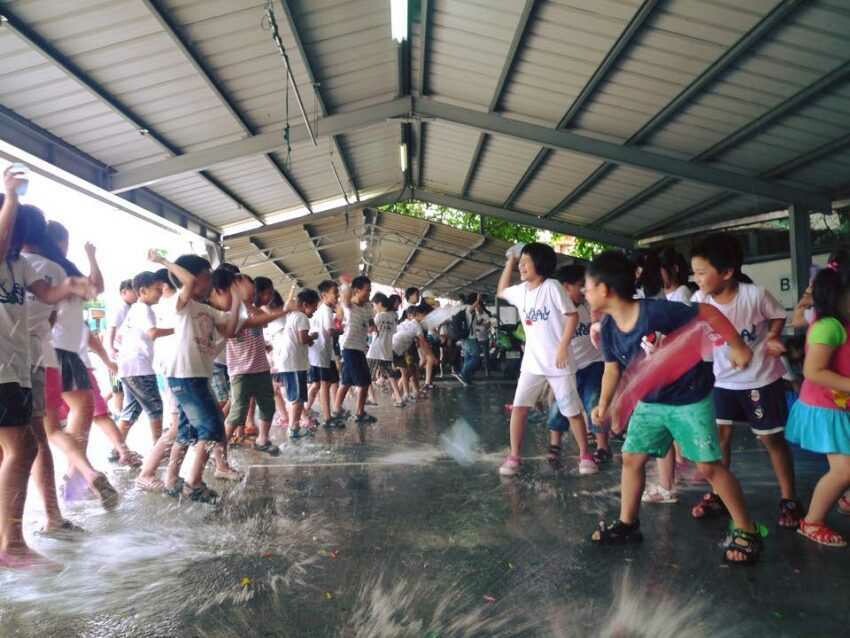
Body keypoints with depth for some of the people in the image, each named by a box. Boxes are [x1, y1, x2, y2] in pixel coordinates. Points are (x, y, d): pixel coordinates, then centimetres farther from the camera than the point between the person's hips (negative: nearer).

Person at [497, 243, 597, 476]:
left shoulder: (552, 286, -12)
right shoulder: (521, 291, 7)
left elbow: (572, 316, -11)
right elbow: (501, 291, 27)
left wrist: (563, 346, -18)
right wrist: (510, 262, 17)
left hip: (558, 362, -5)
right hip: (532, 362, 5)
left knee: (572, 411, 5)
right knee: (519, 407, -3)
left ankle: (585, 455, 21)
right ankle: (514, 457, 6)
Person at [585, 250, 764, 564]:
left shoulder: (657, 311, -30)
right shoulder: (609, 328, -7)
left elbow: (708, 313, -21)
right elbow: (613, 368, 5)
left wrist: (737, 346, -16)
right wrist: (603, 404, -2)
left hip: (690, 400, -6)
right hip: (650, 403, 7)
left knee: (709, 465, -4)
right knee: (632, 458, 7)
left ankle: (747, 531, 13)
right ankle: (627, 524, 22)